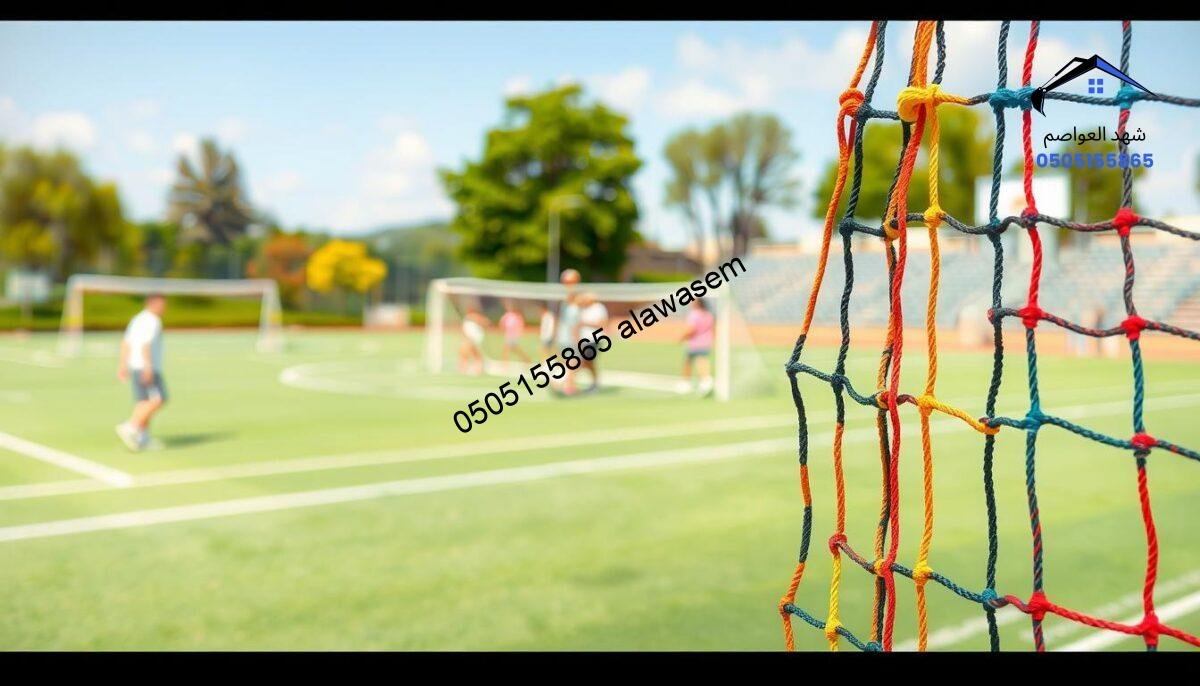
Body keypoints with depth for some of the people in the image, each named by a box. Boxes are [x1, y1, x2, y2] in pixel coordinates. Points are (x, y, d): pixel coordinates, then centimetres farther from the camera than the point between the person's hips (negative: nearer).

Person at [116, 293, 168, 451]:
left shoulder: (137, 319, 17)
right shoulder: (152, 321, -11)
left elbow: (125, 343, 17)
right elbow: (145, 344, -21)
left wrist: (122, 365, 19)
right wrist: (148, 366, -25)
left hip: (135, 367, 10)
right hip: (146, 368, -10)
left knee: (144, 402, 10)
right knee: (157, 399, -12)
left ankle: (144, 438, 9)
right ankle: (130, 427, -17)